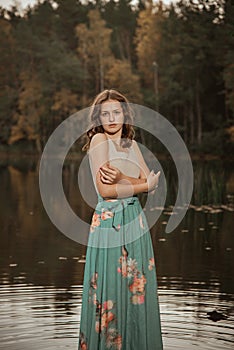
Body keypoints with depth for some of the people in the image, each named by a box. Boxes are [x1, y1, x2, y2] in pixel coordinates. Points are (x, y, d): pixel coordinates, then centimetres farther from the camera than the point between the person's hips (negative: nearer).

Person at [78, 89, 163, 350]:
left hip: (134, 220, 6)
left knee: (136, 288, 10)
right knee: (111, 291, 1)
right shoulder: (99, 139, -8)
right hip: (109, 223, -6)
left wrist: (121, 178, -16)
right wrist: (145, 185, -7)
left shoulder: (131, 144, 12)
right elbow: (105, 190, -17)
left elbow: (151, 183, 2)